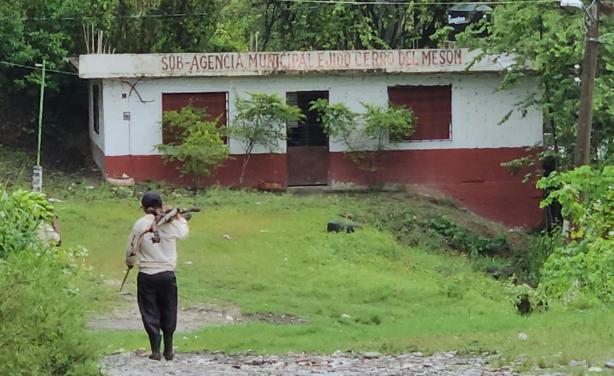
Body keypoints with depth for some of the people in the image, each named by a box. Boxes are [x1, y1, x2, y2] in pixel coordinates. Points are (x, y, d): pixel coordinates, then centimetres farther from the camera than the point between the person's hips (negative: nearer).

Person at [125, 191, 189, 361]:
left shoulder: (139, 225, -7)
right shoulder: (171, 225, -5)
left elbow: (131, 250, -2)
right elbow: (184, 232, 16)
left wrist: (130, 263, 18)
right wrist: (180, 217, 33)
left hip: (146, 276, -1)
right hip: (167, 274, 1)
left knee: (150, 314, 8)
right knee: (168, 313, 15)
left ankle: (155, 350, 4)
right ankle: (168, 350, 19)